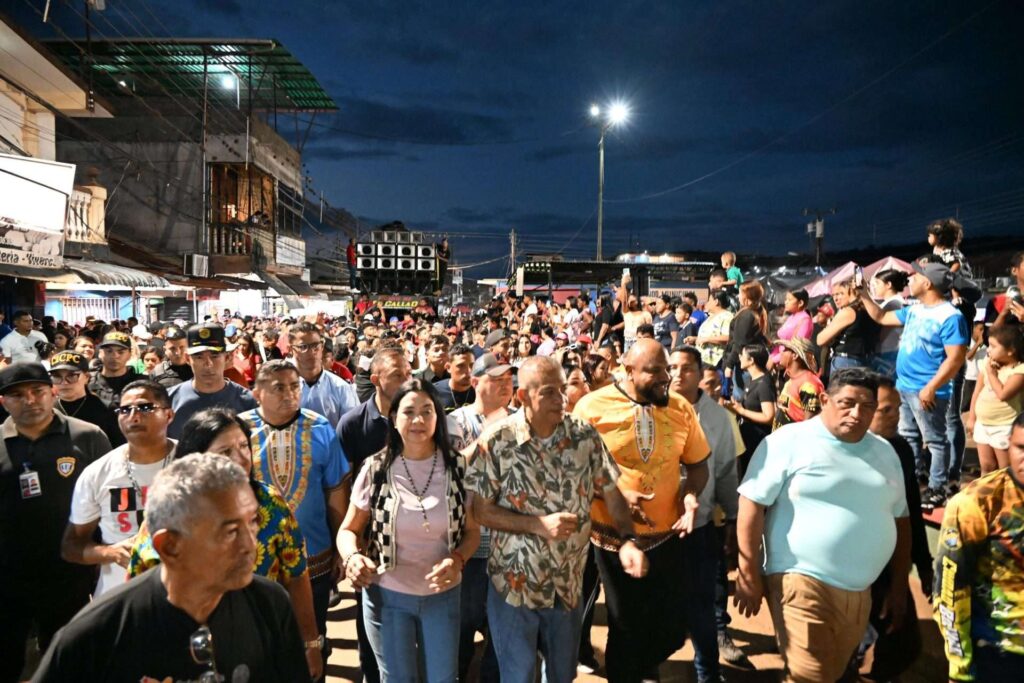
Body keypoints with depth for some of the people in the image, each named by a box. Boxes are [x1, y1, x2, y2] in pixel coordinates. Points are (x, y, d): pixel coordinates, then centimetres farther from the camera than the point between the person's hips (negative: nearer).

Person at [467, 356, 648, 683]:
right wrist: (539, 525, -22)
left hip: (568, 585, 3)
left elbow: (612, 494, -2)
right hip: (514, 585, -3)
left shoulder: (586, 436, -7)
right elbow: (481, 510, -12)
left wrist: (627, 540, -18)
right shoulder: (496, 441, -16)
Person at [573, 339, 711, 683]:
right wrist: (616, 494, -21)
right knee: (625, 627, 14)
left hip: (666, 535, 3)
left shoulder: (681, 407, -4)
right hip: (615, 536, -3)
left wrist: (690, 494, -14)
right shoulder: (592, 407, -14)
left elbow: (698, 463, 6)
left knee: (672, 627, 14)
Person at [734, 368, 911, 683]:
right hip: (802, 583, -6)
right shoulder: (788, 441, -10)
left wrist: (899, 587, 16)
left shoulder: (885, 452, 11)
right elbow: (751, 504, -12)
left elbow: (899, 520, 17)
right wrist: (749, 576, -14)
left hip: (860, 590, 7)